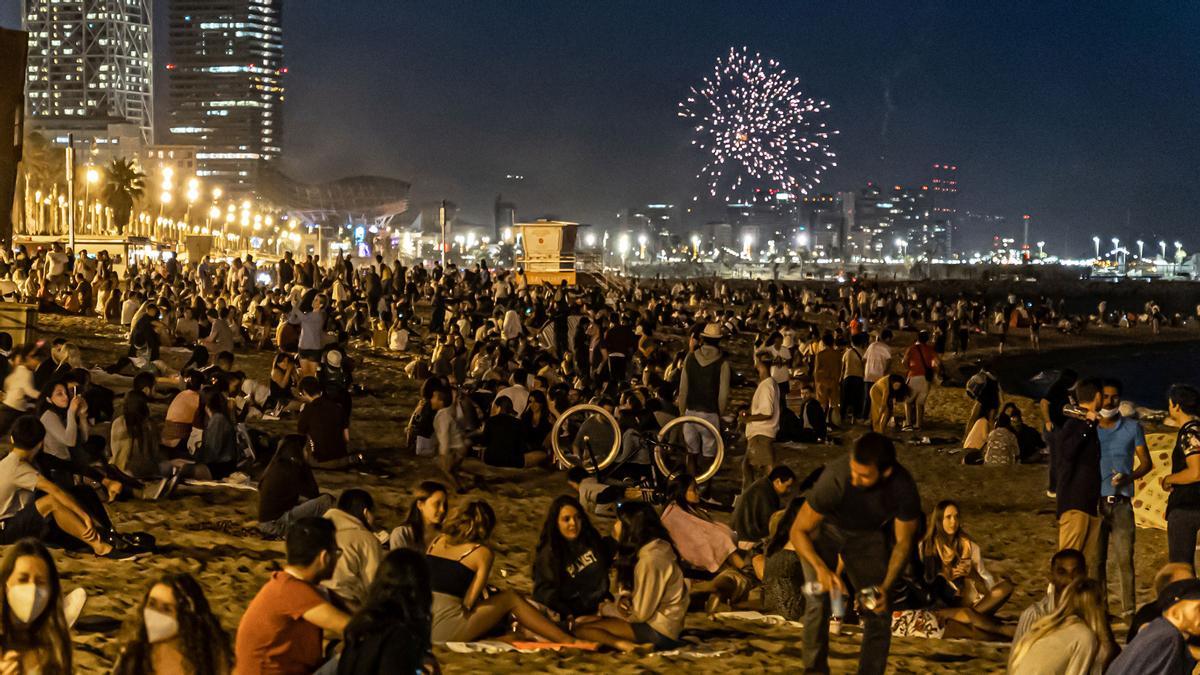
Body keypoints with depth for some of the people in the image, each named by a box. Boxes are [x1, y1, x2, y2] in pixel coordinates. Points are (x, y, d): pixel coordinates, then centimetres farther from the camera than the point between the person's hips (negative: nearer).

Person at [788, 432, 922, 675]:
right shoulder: (835, 479, -39)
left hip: (868, 534, 2)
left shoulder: (904, 489, -31)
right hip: (825, 527, -2)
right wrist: (821, 568, -40)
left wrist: (886, 586, -26)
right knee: (818, 602, -17)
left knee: (879, 611, -5)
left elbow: (903, 542, -13)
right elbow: (798, 531, -26)